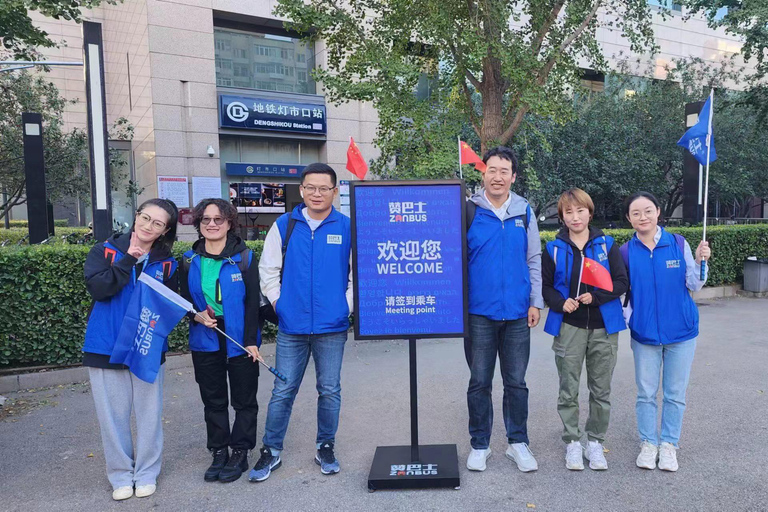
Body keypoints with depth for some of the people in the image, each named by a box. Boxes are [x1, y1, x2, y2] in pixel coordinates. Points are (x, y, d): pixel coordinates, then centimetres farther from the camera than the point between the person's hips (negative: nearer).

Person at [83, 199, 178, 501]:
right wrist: (129, 258, -15)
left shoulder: (167, 264, 3)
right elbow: (98, 288, -16)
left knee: (149, 414, 9)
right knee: (113, 415, 8)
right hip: (106, 348, -1)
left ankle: (146, 473, 27)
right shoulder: (105, 251, 0)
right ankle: (120, 475, 26)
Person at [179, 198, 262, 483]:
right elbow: (183, 298, 11)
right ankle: (218, 453, 27)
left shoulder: (243, 257, -6)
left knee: (244, 400, 7)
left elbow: (252, 301, -8)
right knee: (213, 401, 13)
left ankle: (240, 453, 21)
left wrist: (251, 340, -13)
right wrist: (197, 315, -10)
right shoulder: (190, 260, 3)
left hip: (240, 340, -3)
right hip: (205, 341, 3)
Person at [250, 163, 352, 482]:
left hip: (332, 327, 0)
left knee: (330, 391, 12)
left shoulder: (348, 228, -2)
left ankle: (326, 447, 31)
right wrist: (278, 303, 2)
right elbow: (268, 270, 8)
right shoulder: (284, 226, 2)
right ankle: (271, 451, 24)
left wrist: (346, 305, -3)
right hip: (291, 327, 1)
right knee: (282, 391, 8)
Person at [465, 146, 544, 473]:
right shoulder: (469, 210, -2)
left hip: (517, 312, 2)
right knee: (479, 382, 8)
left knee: (516, 382, 11)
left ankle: (518, 442, 26)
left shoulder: (524, 211, 6)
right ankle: (479, 445, 22)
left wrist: (536, 302, 4)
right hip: (479, 311, -2)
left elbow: (534, 259, 10)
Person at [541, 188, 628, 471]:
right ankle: (572, 442, 21)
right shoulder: (554, 249, 1)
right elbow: (544, 285, 3)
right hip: (568, 328, -1)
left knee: (601, 391, 10)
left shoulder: (606, 245, 2)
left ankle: (595, 441, 26)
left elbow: (622, 282, -1)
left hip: (603, 328, 1)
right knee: (568, 391, 6)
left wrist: (595, 296, -15)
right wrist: (561, 302, -15)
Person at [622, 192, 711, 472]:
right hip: (644, 332, 0)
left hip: (681, 332, 0)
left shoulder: (678, 244, -4)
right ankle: (648, 444, 24)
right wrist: (626, 319, -8)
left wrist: (700, 261, -17)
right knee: (646, 393, 8)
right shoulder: (626, 252, -3)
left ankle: (669, 445, 25)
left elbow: (694, 286, -1)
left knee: (675, 394, 9)